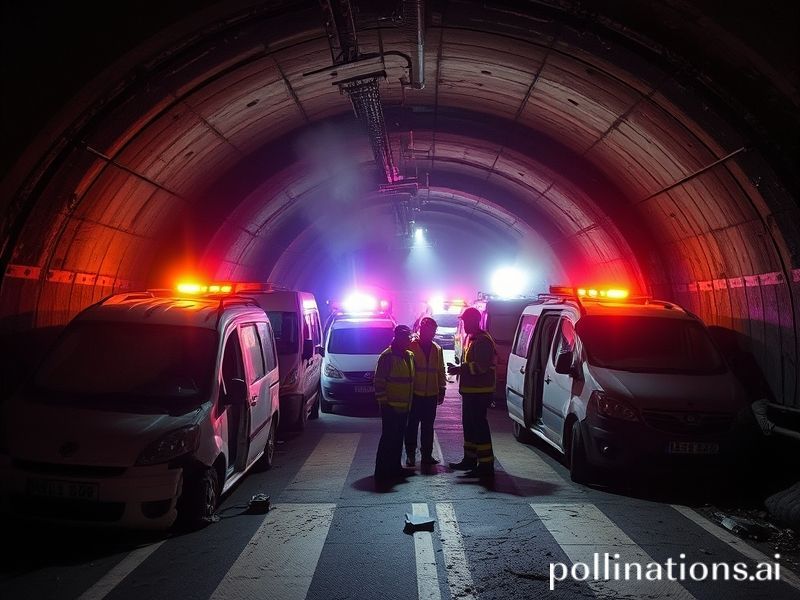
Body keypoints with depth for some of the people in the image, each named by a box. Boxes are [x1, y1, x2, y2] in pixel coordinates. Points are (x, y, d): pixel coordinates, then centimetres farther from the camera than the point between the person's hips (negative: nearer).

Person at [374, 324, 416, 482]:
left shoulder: (410, 355, 13)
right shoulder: (387, 356, -13)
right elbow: (379, 382, -14)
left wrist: (411, 402, 20)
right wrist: (383, 402, -16)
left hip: (404, 406, 8)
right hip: (391, 406, -8)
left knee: (398, 439, 14)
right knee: (388, 438, -6)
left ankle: (394, 468, 23)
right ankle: (382, 472, -2)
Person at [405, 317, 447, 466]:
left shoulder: (437, 349, 11)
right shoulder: (411, 346, -5)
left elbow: (440, 370, 15)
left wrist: (442, 389, 10)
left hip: (431, 394, 4)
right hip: (414, 393, -4)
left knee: (428, 427, 9)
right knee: (412, 426, 1)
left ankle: (426, 455, 16)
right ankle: (410, 455, 8)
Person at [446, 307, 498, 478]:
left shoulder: (482, 340, -16)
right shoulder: (470, 338, 18)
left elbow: (481, 366, -25)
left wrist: (459, 369, -22)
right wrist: (458, 368, 14)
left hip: (479, 391, -11)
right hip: (470, 390, 11)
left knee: (479, 425, -10)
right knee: (469, 425, 18)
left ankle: (486, 465, -8)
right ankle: (469, 459, 29)